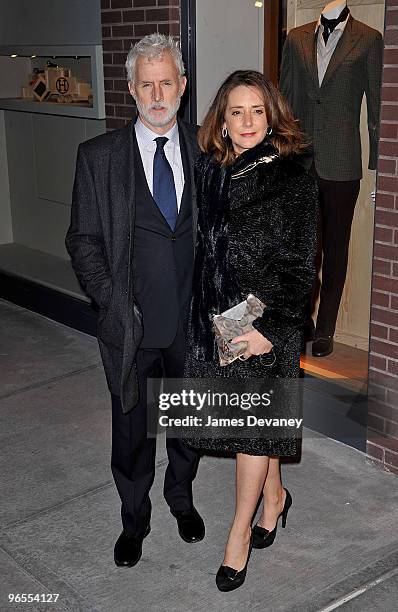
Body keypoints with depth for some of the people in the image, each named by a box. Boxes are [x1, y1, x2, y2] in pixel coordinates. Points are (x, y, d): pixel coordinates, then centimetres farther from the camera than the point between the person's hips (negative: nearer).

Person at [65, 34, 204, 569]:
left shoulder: (205, 150, -1)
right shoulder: (99, 157, -7)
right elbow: (84, 240, -4)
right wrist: (115, 301, -12)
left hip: (193, 320, 2)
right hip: (131, 324, -1)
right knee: (132, 428, 14)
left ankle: (181, 496, 48)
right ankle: (135, 519, 38)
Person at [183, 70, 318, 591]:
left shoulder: (293, 181, -11)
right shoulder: (210, 172, 4)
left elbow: (300, 268, -11)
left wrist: (271, 328, -17)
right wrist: (202, 311, 9)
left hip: (265, 322, -5)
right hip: (213, 317, 5)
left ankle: (240, 533, 19)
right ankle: (275, 495, 40)